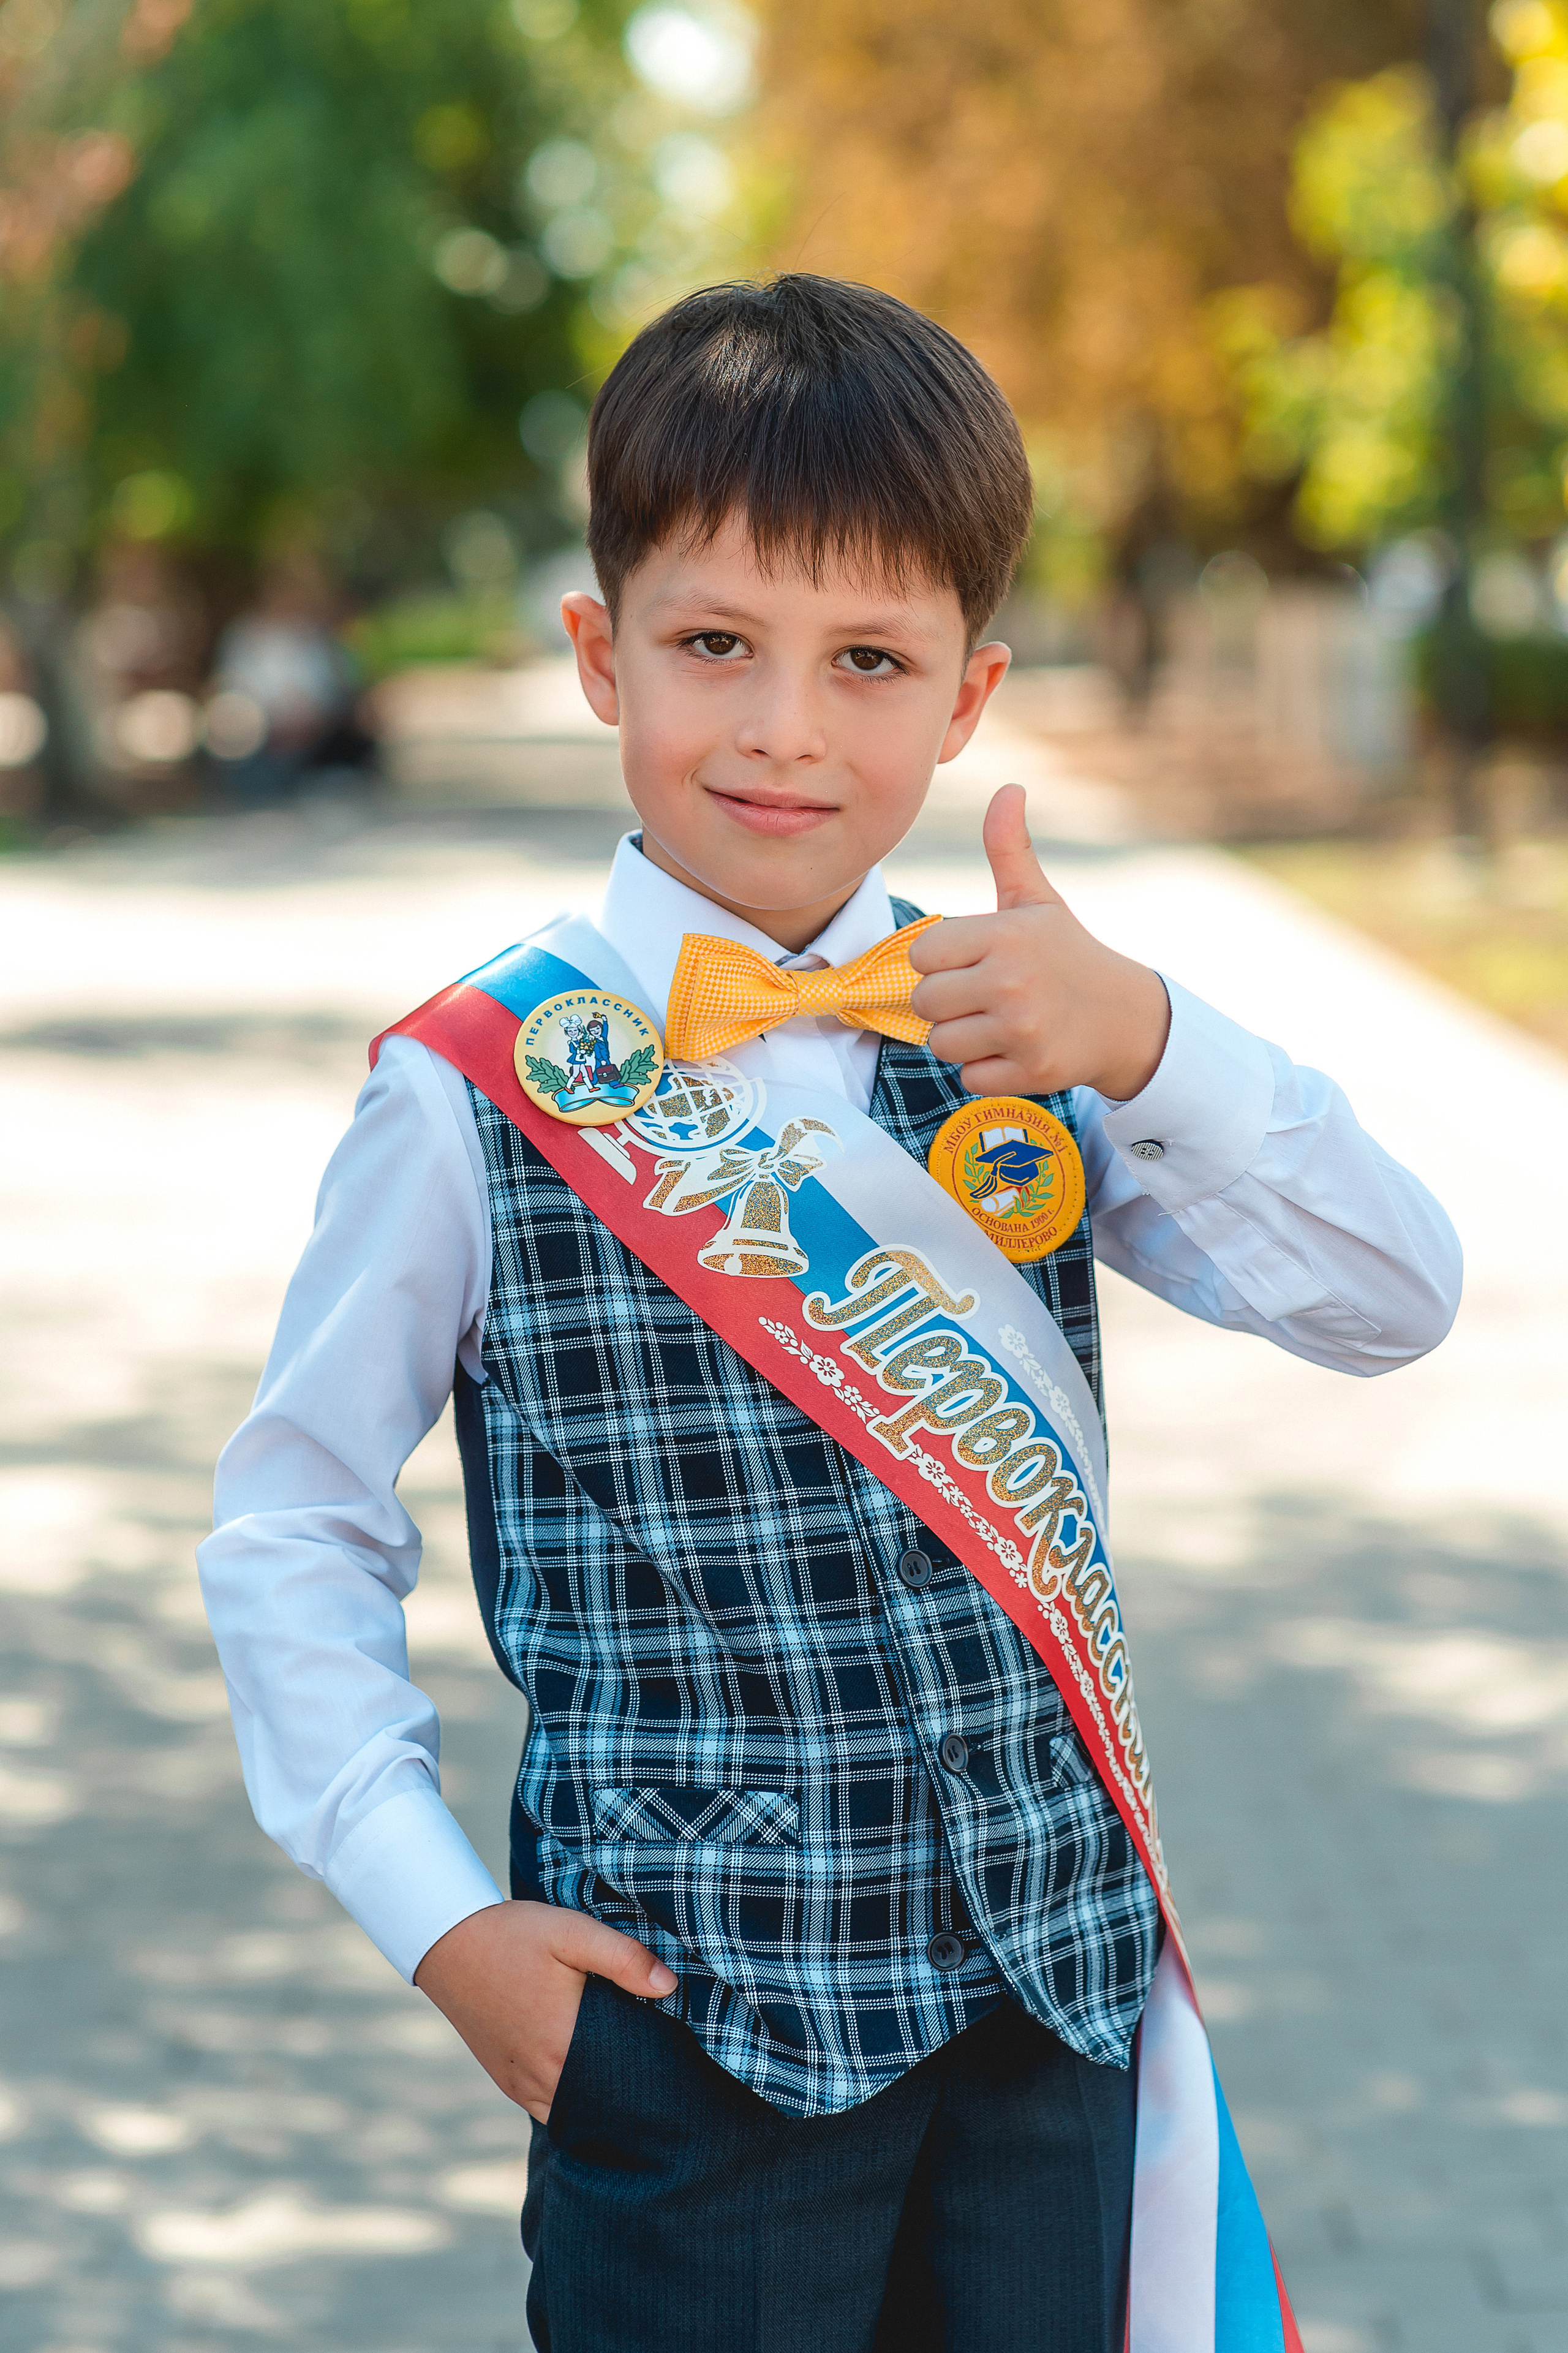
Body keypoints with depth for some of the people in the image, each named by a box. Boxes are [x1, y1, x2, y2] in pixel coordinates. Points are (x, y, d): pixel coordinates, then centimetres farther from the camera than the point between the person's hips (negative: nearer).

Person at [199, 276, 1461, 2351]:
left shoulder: (1035, 1029, 1)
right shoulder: (483, 1091, -9)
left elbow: (1395, 1303, -7)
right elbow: (295, 1524, -1)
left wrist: (1144, 1041, -22)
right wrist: (437, 1919, -7)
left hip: (1054, 1964, 3)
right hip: (688, 2008, -3)